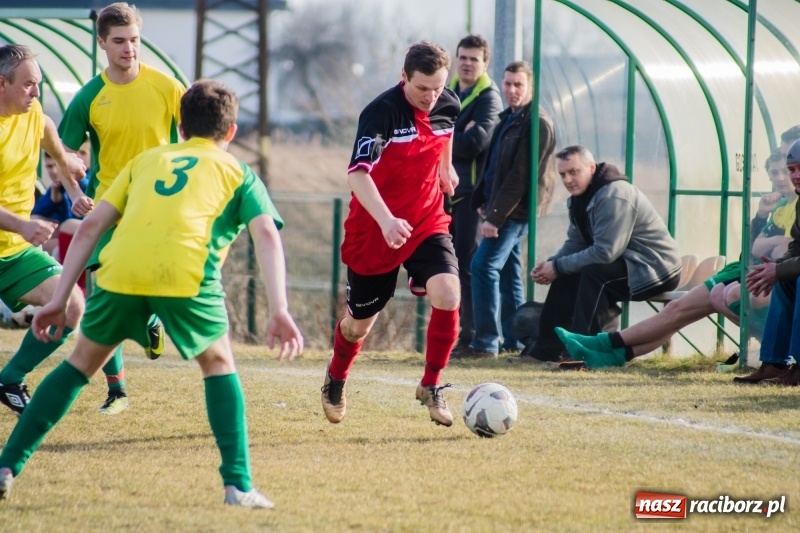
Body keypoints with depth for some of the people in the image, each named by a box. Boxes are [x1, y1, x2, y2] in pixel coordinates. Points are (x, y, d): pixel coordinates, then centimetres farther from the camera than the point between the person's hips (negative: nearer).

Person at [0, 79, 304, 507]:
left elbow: (91, 226, 23)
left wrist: (59, 300, 23)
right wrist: (279, 311, 2)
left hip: (120, 268, 2)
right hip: (188, 274, -2)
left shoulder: (147, 159, 33)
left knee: (81, 362, 23)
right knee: (218, 363, 24)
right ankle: (238, 485, 13)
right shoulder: (237, 172, 26)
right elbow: (267, 235, 9)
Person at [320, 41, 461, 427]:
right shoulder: (381, 112, -24)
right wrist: (386, 220, -48)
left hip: (428, 222, 4)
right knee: (361, 321, 12)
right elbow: (357, 173, -35)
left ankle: (431, 386, -3)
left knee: (447, 294, -22)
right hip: (374, 231, -3)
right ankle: (335, 381, 44)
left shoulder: (448, 106, -5)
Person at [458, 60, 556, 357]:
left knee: (484, 266, -14)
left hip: (516, 210, -9)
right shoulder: (509, 119, 14)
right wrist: (483, 202, 8)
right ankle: (514, 341, 16)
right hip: (503, 209, 9)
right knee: (508, 272, 11)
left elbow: (520, 176, -20)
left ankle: (486, 342, -14)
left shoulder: (537, 124, -15)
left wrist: (495, 216, -22)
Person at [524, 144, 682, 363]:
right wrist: (551, 264, -8)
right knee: (567, 275, 5)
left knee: (593, 273, -29)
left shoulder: (614, 196, -23)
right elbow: (575, 243, 12)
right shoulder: (580, 197, 8)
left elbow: (605, 252, -28)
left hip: (655, 269, -10)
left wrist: (558, 267, -21)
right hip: (628, 264, 10)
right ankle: (548, 347, 6)